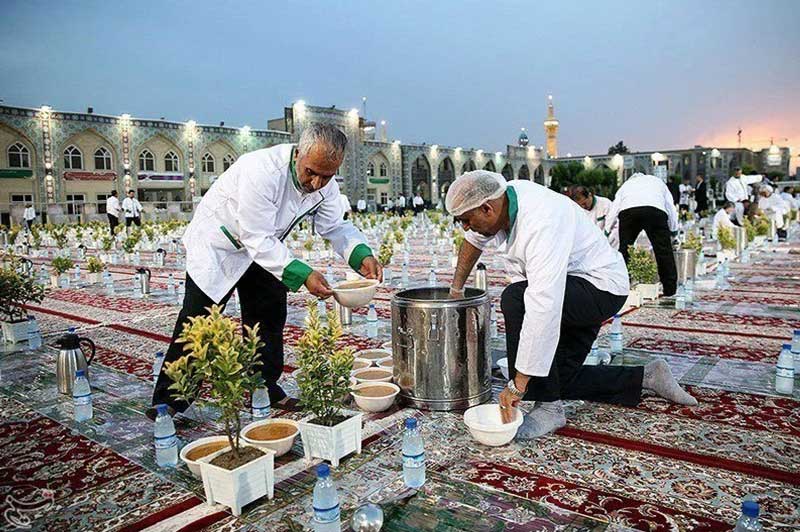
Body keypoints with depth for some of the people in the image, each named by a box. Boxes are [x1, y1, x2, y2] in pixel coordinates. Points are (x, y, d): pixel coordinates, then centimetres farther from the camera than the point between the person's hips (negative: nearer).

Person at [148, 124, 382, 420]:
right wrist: (302, 275, -45)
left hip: (264, 245, 7)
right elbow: (258, 239, -37)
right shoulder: (262, 171, -39)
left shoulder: (326, 183, -17)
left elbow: (335, 227, -9)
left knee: (269, 316, 7)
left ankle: (265, 390, 22)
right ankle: (168, 402, 6)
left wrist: (362, 255, -29)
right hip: (217, 243, -6)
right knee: (197, 319, -6)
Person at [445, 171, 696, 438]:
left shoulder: (541, 223, -35)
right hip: (570, 292, 10)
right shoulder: (507, 194, -8)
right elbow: (476, 238, 14)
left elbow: (544, 308, -42)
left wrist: (518, 385, -39)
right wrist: (456, 289, 17)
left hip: (602, 288, -9)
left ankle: (549, 407, -19)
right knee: (559, 380, 9)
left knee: (515, 299, -32)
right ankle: (646, 376, 25)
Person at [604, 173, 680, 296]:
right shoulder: (658, 181, 41)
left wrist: (606, 232, 38)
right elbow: (670, 207, 36)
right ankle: (670, 288, 8)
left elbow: (613, 209, 32)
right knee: (663, 249, 6)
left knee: (623, 248, 9)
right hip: (656, 209, 0)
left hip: (628, 210, 0)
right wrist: (673, 230, 44)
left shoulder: (626, 184, 40)